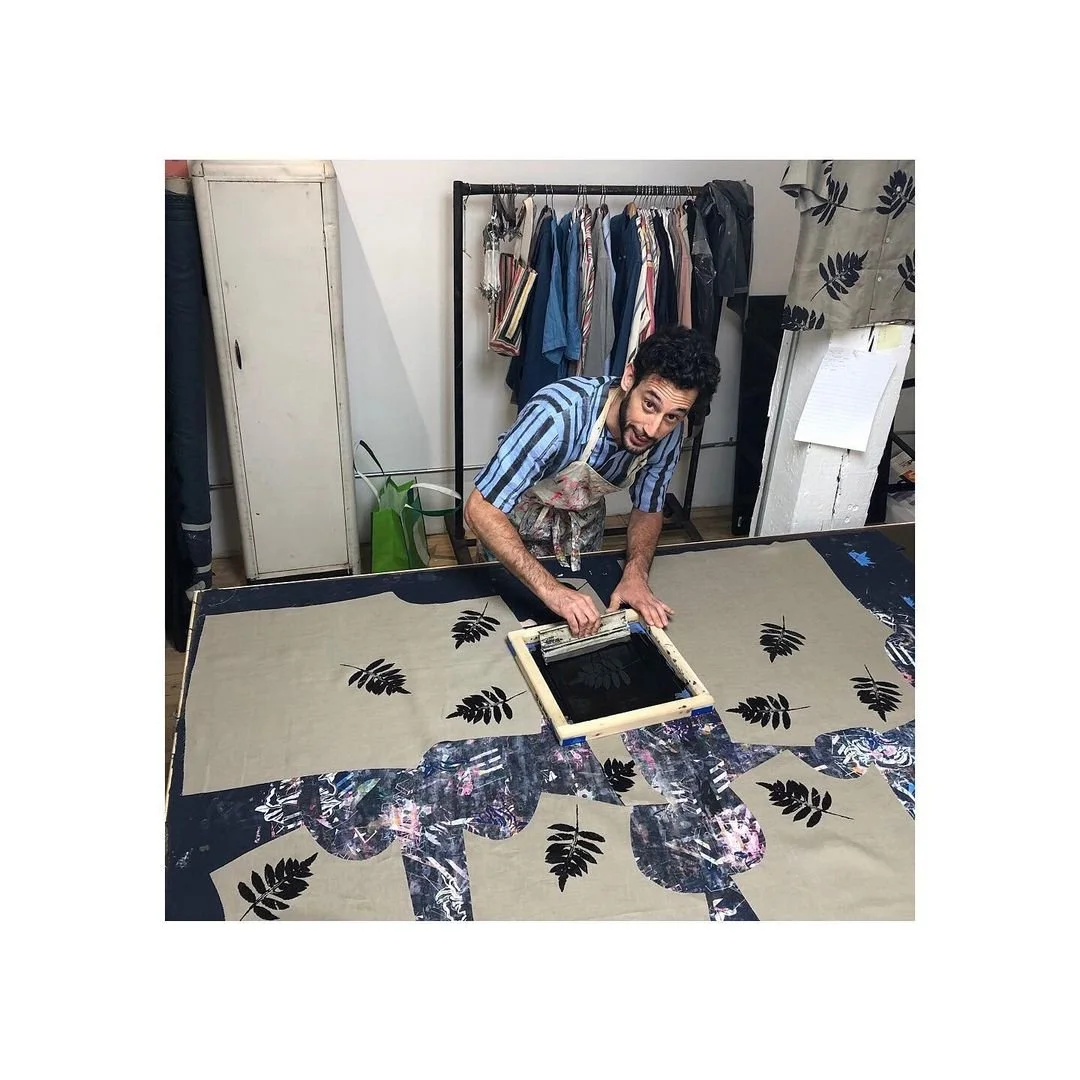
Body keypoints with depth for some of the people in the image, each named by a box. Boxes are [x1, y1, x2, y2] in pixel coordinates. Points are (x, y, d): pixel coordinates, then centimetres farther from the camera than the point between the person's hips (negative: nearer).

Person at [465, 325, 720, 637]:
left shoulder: (667, 434, -25)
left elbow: (648, 509, -8)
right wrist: (549, 588, -51)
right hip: (517, 517, -4)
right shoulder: (558, 414, -43)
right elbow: (480, 510, -42)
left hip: (583, 518, 5)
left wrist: (635, 574, -28)